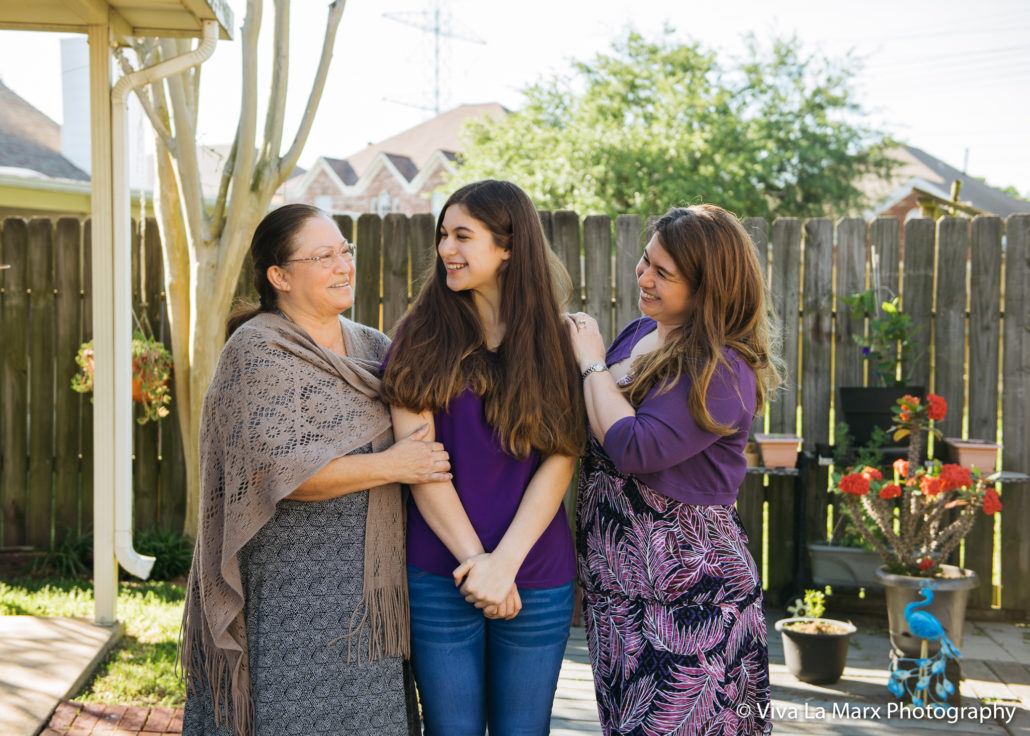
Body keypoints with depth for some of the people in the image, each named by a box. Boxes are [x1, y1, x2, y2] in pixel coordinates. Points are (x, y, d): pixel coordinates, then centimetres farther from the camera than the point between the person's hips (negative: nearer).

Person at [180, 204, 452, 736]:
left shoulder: (371, 347, 13)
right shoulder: (259, 352, -8)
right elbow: (276, 470, -18)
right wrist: (392, 466, -17)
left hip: (370, 586, 7)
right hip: (293, 587, -7)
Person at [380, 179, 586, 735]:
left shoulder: (556, 341, 3)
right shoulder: (423, 337, 1)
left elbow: (559, 462, -4)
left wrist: (505, 562, -14)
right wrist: (474, 560, -12)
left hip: (537, 581, 1)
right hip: (439, 576, -1)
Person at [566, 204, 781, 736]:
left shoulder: (723, 373, -19)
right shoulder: (641, 333, 8)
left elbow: (633, 450, -26)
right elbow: (590, 430, 19)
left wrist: (592, 363, -14)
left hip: (689, 591, -8)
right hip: (615, 582, 8)